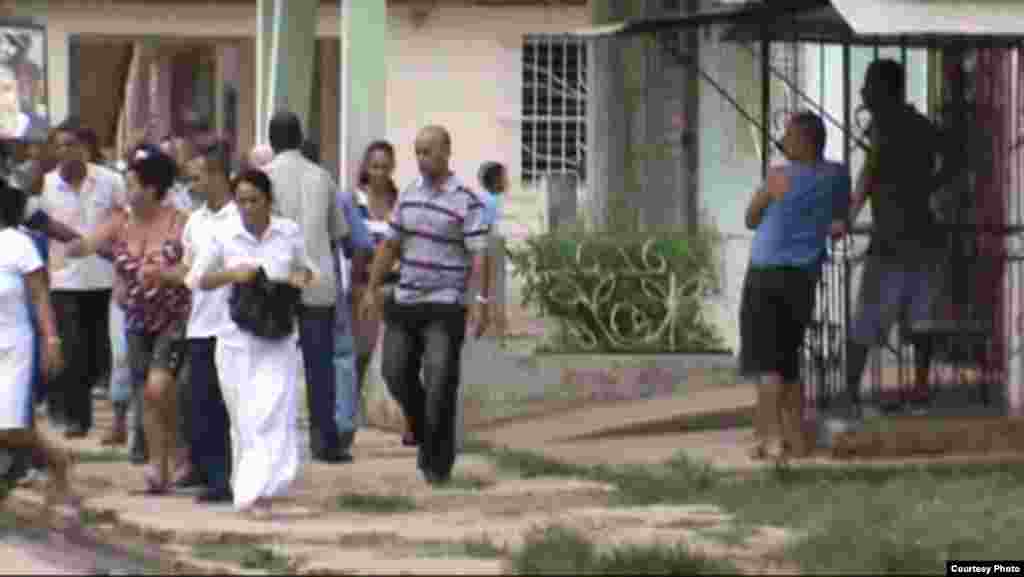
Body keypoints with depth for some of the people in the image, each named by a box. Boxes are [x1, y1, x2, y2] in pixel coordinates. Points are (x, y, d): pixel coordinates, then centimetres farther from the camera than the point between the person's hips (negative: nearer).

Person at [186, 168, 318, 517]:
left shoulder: (290, 233, 2)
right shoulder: (223, 236, -1)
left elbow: (308, 269, 18)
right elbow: (195, 279, 5)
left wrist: (302, 277, -6)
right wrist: (231, 275, -12)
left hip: (278, 340, 0)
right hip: (237, 339, 0)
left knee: (274, 413, -12)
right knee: (244, 418, 5)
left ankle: (259, 493, -15)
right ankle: (246, 487, 20)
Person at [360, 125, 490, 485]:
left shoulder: (467, 202, -8)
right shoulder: (410, 196, 9)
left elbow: (479, 256, -13)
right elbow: (390, 246, 15)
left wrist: (480, 303, -23)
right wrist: (372, 290, 11)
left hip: (446, 305, -5)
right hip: (406, 301, 5)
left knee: (440, 382, -10)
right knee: (397, 372, 1)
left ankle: (438, 461, -2)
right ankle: (426, 430, 26)